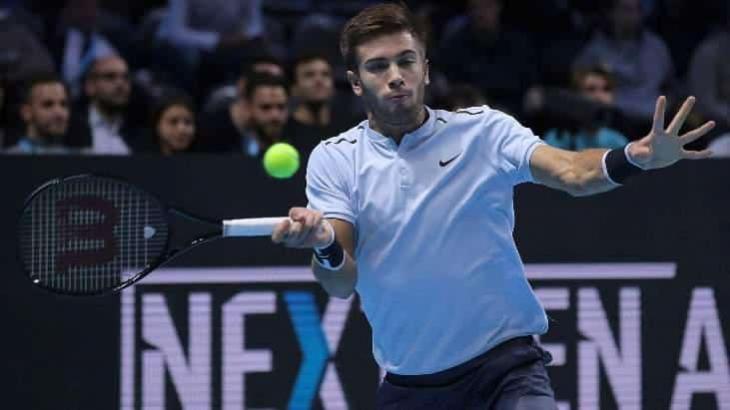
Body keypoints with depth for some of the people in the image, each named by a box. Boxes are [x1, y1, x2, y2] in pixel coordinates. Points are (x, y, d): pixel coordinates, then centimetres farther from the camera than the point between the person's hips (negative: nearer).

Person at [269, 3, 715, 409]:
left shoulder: (484, 130, -1)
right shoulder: (333, 160, 2)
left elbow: (571, 173, -16)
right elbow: (342, 283, -7)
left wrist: (636, 157, -38)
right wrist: (324, 244, -31)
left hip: (506, 364, -2)